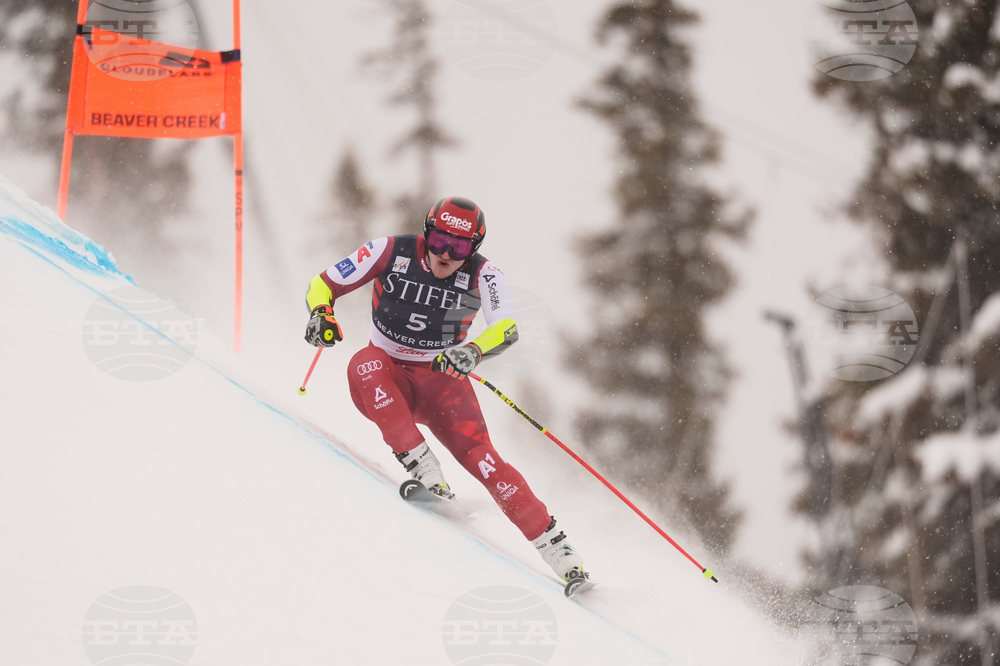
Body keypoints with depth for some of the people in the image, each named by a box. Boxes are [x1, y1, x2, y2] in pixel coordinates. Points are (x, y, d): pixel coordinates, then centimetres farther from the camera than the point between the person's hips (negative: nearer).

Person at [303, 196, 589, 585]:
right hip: (387, 379, 0)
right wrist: (320, 314, -28)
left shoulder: (482, 274, -13)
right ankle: (422, 466, -34)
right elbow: (324, 284, -5)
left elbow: (507, 328, -28)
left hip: (442, 379, 0)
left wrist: (474, 351, -50)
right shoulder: (392, 253, -12)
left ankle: (551, 542, -16)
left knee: (478, 455, -20)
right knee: (365, 364, -35)